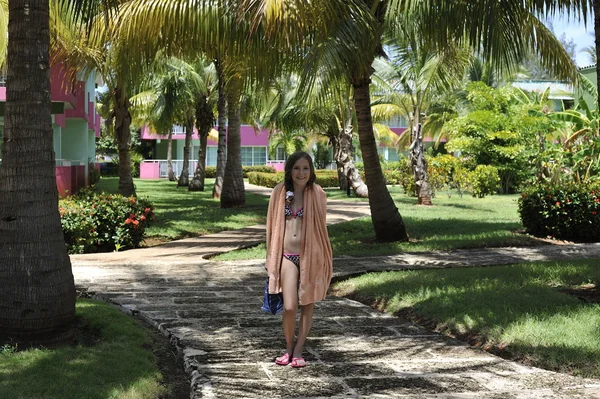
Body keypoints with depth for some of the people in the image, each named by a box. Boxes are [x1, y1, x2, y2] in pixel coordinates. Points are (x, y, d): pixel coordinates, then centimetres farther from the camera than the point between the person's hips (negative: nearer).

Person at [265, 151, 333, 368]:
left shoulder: (317, 194, -4)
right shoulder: (280, 192, 1)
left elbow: (320, 226, 0)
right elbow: (274, 224, 9)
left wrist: (321, 260, -4)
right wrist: (272, 258, 9)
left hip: (310, 255, -1)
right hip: (287, 255, 1)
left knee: (307, 304, 9)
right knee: (289, 307, -6)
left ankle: (298, 350, 22)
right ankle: (288, 347, 16)